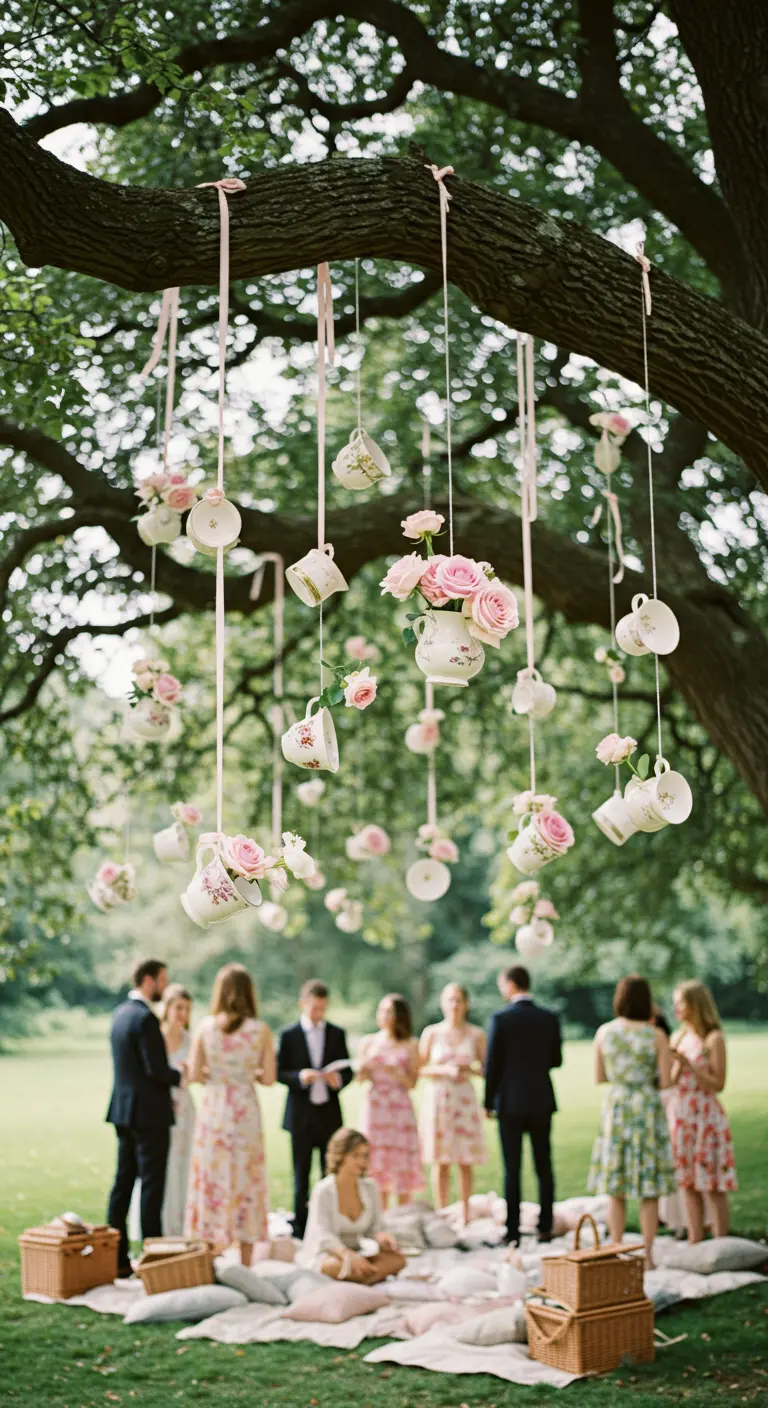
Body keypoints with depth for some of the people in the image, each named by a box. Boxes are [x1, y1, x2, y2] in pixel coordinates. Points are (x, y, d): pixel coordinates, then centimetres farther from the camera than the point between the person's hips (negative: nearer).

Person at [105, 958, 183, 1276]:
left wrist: (172, 1069, 13)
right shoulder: (145, 1018, -18)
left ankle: (117, 1257, 15)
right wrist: (180, 1075, -2)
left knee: (123, 1182, 11)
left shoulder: (121, 1013, 11)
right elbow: (156, 1070, -21)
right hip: (149, 1112, -9)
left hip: (123, 1109, 9)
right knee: (151, 1185, -3)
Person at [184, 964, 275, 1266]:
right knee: (246, 1182, 7)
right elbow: (268, 1078, -4)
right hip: (246, 1110, -1)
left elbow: (194, 1074, -4)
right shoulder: (260, 1030, -6)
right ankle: (245, 1262, 11)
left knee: (212, 1179, 9)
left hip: (213, 1108, 1)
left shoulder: (206, 1027, -4)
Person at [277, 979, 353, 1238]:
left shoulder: (337, 1034, 8)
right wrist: (300, 1076, -20)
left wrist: (339, 1079, -13)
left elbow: (348, 1071, 9)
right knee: (301, 1176, 5)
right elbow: (279, 1072, -1)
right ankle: (300, 1228, 11)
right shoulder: (289, 1035, 1)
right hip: (300, 1115, -2)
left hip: (329, 1113, 2)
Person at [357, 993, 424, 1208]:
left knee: (402, 1166, -2)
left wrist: (396, 1071, -18)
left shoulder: (410, 1045, 3)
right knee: (377, 1165, 2)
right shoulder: (368, 1042, 8)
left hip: (400, 1110, -1)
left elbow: (412, 1082, 0)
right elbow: (360, 1078, 4)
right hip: (374, 1108, 1)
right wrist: (364, 1067, -16)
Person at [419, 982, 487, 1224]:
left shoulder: (476, 1035, 6)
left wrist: (471, 1070, -11)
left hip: (464, 1098, 1)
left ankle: (464, 1215, 6)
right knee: (440, 1162, -1)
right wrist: (444, 1070, -12)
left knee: (465, 1161, -1)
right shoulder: (431, 1033, 3)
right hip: (437, 1097, -1)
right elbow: (419, 1069, 1)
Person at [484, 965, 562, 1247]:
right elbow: (556, 1059, 5)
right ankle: (545, 1228, 11)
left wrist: (488, 1102, 2)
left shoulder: (500, 1019, -10)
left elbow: (492, 1064, -8)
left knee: (512, 1169, 1)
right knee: (544, 1166, 10)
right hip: (541, 1101, 3)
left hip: (510, 1101, -3)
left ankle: (513, 1232, 1)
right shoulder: (550, 1018, -1)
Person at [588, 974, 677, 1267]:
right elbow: (665, 1082, -7)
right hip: (647, 1109, -2)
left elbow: (599, 1077, 6)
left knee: (616, 1189, 9)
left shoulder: (604, 1032, -2)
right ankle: (647, 1254, 8)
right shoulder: (656, 1036, -10)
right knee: (649, 1189, 6)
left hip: (615, 1109, 2)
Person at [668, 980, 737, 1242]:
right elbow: (670, 1080, 12)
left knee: (712, 1186, -3)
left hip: (705, 1117, -6)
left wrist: (688, 1064, -20)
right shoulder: (678, 1037, 10)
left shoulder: (714, 1039, -9)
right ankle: (694, 1245, 14)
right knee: (688, 1184, 8)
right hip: (679, 1114, 6)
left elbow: (718, 1084, -12)